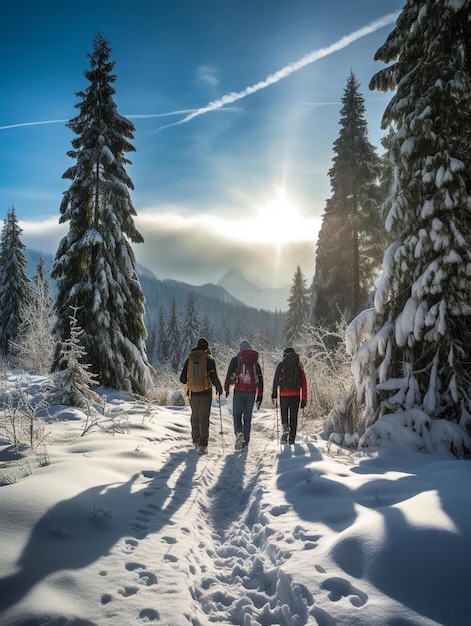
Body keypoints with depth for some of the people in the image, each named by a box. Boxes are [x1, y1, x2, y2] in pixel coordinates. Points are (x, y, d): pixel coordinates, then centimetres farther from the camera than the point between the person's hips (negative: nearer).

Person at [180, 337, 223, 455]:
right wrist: (219, 387, 1)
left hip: (192, 393, 3)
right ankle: (202, 445, -8)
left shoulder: (189, 359, 4)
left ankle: (196, 441, 32)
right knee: (204, 419, 0)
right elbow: (214, 377, -16)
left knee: (195, 417, 19)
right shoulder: (209, 359, -7)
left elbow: (182, 378, 5)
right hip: (205, 393, -3)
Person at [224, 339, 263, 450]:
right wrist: (260, 395, 15)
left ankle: (239, 433, -18)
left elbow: (230, 374, -3)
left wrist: (226, 387, 9)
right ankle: (245, 441, 10)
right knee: (248, 417, 10)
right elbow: (260, 379, 12)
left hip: (239, 391, -3)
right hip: (251, 392, 3)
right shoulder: (255, 362, 11)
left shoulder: (236, 359, 2)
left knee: (237, 414, 7)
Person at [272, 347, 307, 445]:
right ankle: (292, 439, 7)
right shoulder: (299, 366, 9)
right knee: (293, 417, 8)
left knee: (284, 413, 15)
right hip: (296, 394, 1)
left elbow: (276, 380, -5)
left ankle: (285, 427, -12)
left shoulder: (281, 365, 4)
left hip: (284, 394, -1)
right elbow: (304, 384, 6)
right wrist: (304, 399, 8)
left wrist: (274, 394, -4)